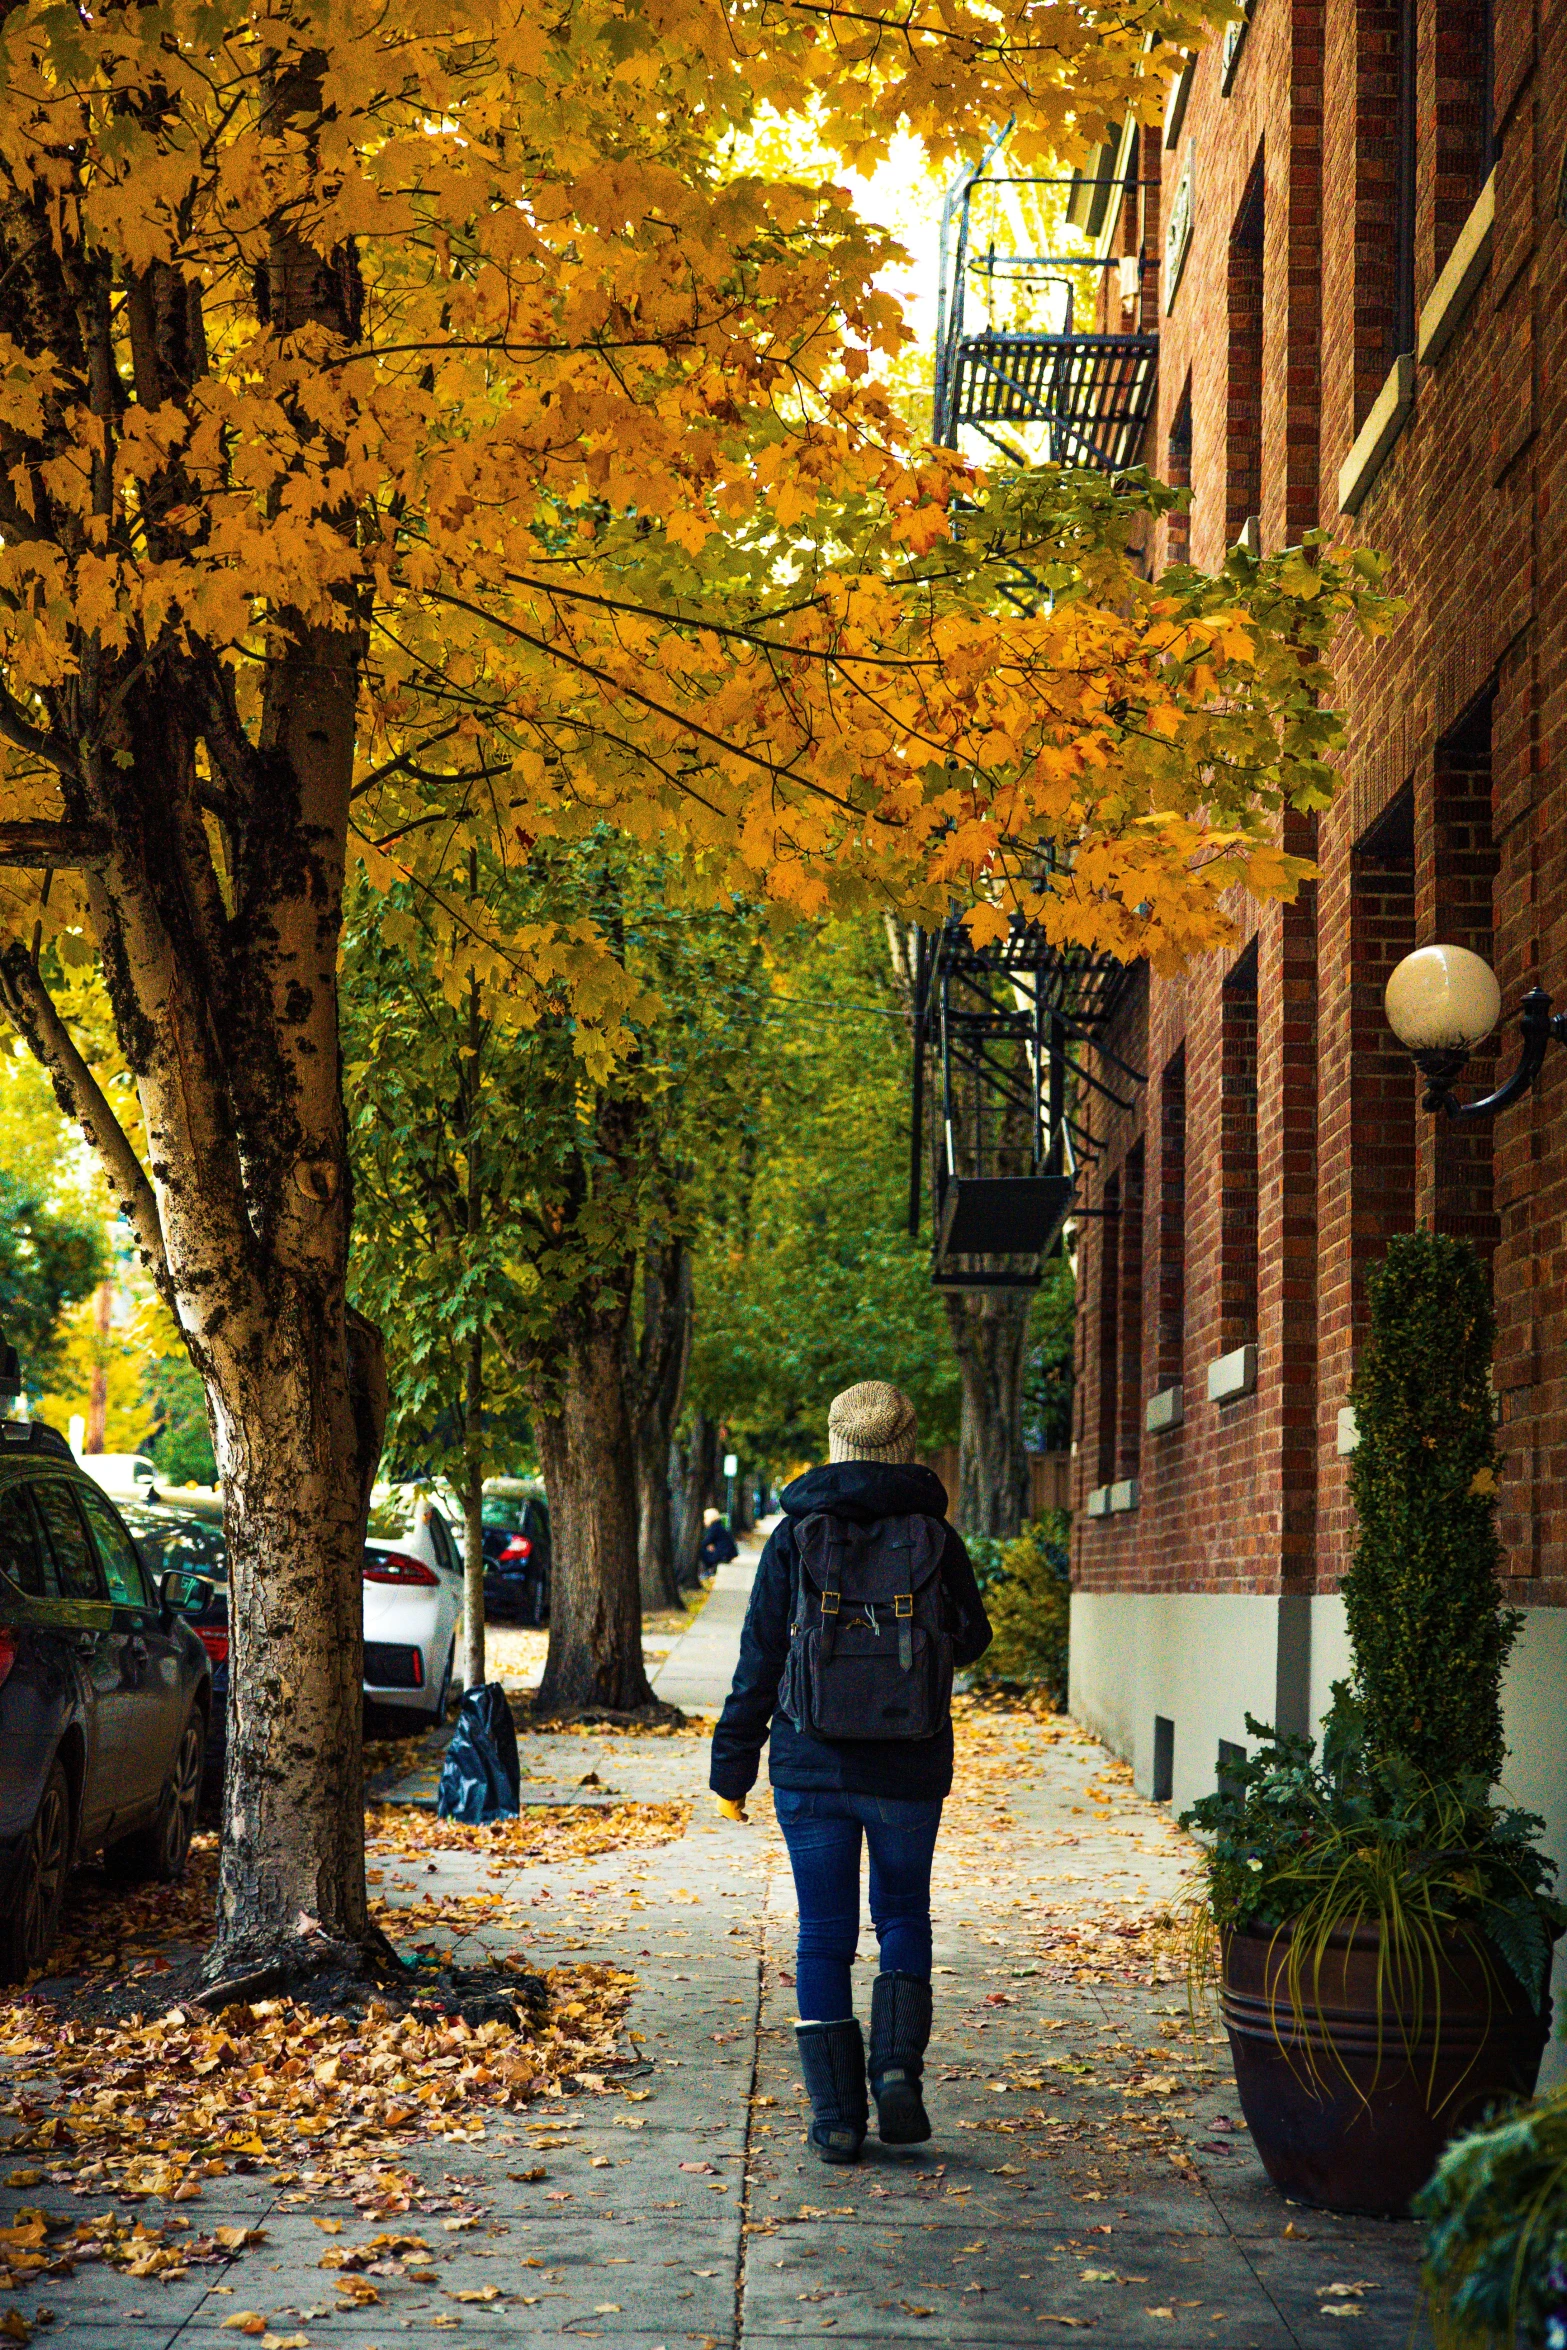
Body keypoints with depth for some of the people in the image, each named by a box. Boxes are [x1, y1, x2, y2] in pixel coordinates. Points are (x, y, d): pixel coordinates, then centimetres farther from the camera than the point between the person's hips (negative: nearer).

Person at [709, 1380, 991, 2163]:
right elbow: (972, 1638, 11)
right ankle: (898, 2069, -2)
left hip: (810, 1768, 0)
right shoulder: (936, 1538, -4)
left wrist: (731, 1771, 6)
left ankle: (837, 2117, 6)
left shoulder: (794, 1538, -4)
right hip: (910, 1774, 0)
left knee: (824, 1937, 8)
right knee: (904, 1917, 18)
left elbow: (758, 1664, -2)